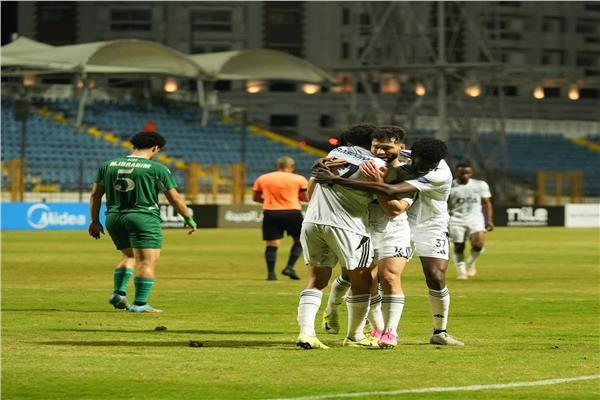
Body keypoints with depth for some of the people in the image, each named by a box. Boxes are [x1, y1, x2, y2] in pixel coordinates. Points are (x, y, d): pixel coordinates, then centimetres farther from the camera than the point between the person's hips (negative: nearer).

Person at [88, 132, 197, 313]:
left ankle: (119, 293, 9)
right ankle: (140, 304, -11)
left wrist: (95, 221, 20)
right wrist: (189, 219, 12)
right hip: (144, 217, -6)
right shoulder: (157, 169, -3)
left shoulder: (108, 166, 10)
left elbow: (95, 194, 12)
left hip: (114, 218, 6)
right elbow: (174, 198, 0)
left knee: (130, 256, 23)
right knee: (147, 262, -4)